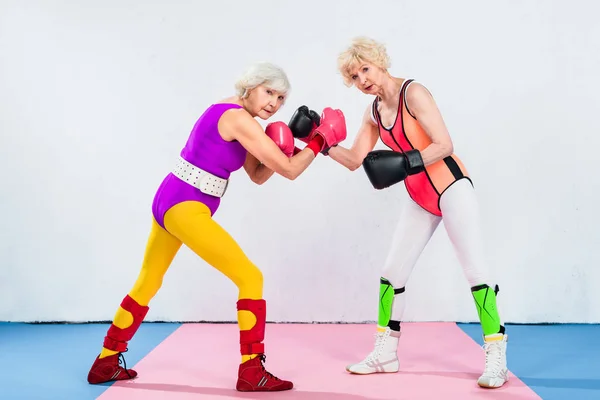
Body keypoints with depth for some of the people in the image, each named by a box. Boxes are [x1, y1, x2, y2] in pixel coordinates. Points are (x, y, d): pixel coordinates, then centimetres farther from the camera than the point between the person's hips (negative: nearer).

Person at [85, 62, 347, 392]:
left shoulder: (230, 114, 15)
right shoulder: (240, 120, -14)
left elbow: (258, 175, 17)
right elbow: (289, 170, -14)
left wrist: (278, 152, 0)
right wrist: (319, 140, -2)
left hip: (171, 202, 10)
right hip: (185, 207, -10)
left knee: (148, 283, 21)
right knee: (250, 277, -7)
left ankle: (105, 363, 34)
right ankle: (251, 371, -3)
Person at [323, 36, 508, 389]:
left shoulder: (413, 93, -16)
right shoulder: (374, 112, 6)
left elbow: (445, 145, -21)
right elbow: (355, 160, 8)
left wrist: (406, 163, -33)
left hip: (451, 188, -8)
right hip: (421, 199, 8)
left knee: (475, 270, -7)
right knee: (392, 272, 8)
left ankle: (497, 358, 1)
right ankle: (386, 353, 20)